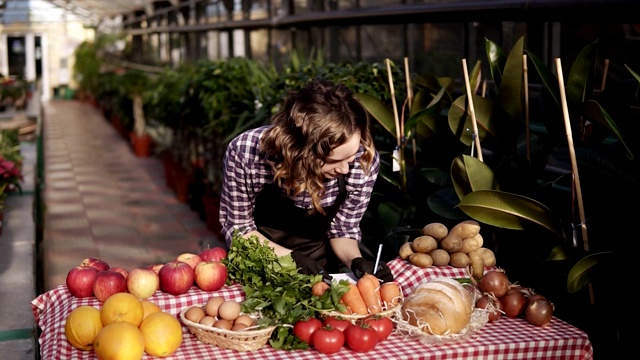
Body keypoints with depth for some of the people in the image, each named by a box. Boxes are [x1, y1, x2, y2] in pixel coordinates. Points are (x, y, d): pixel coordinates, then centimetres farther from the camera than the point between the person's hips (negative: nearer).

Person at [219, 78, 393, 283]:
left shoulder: (365, 161, -21)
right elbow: (237, 227, -10)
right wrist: (290, 257, -23)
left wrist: (356, 261, -23)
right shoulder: (245, 152, -26)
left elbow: (342, 230, -4)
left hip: (318, 267, 0)